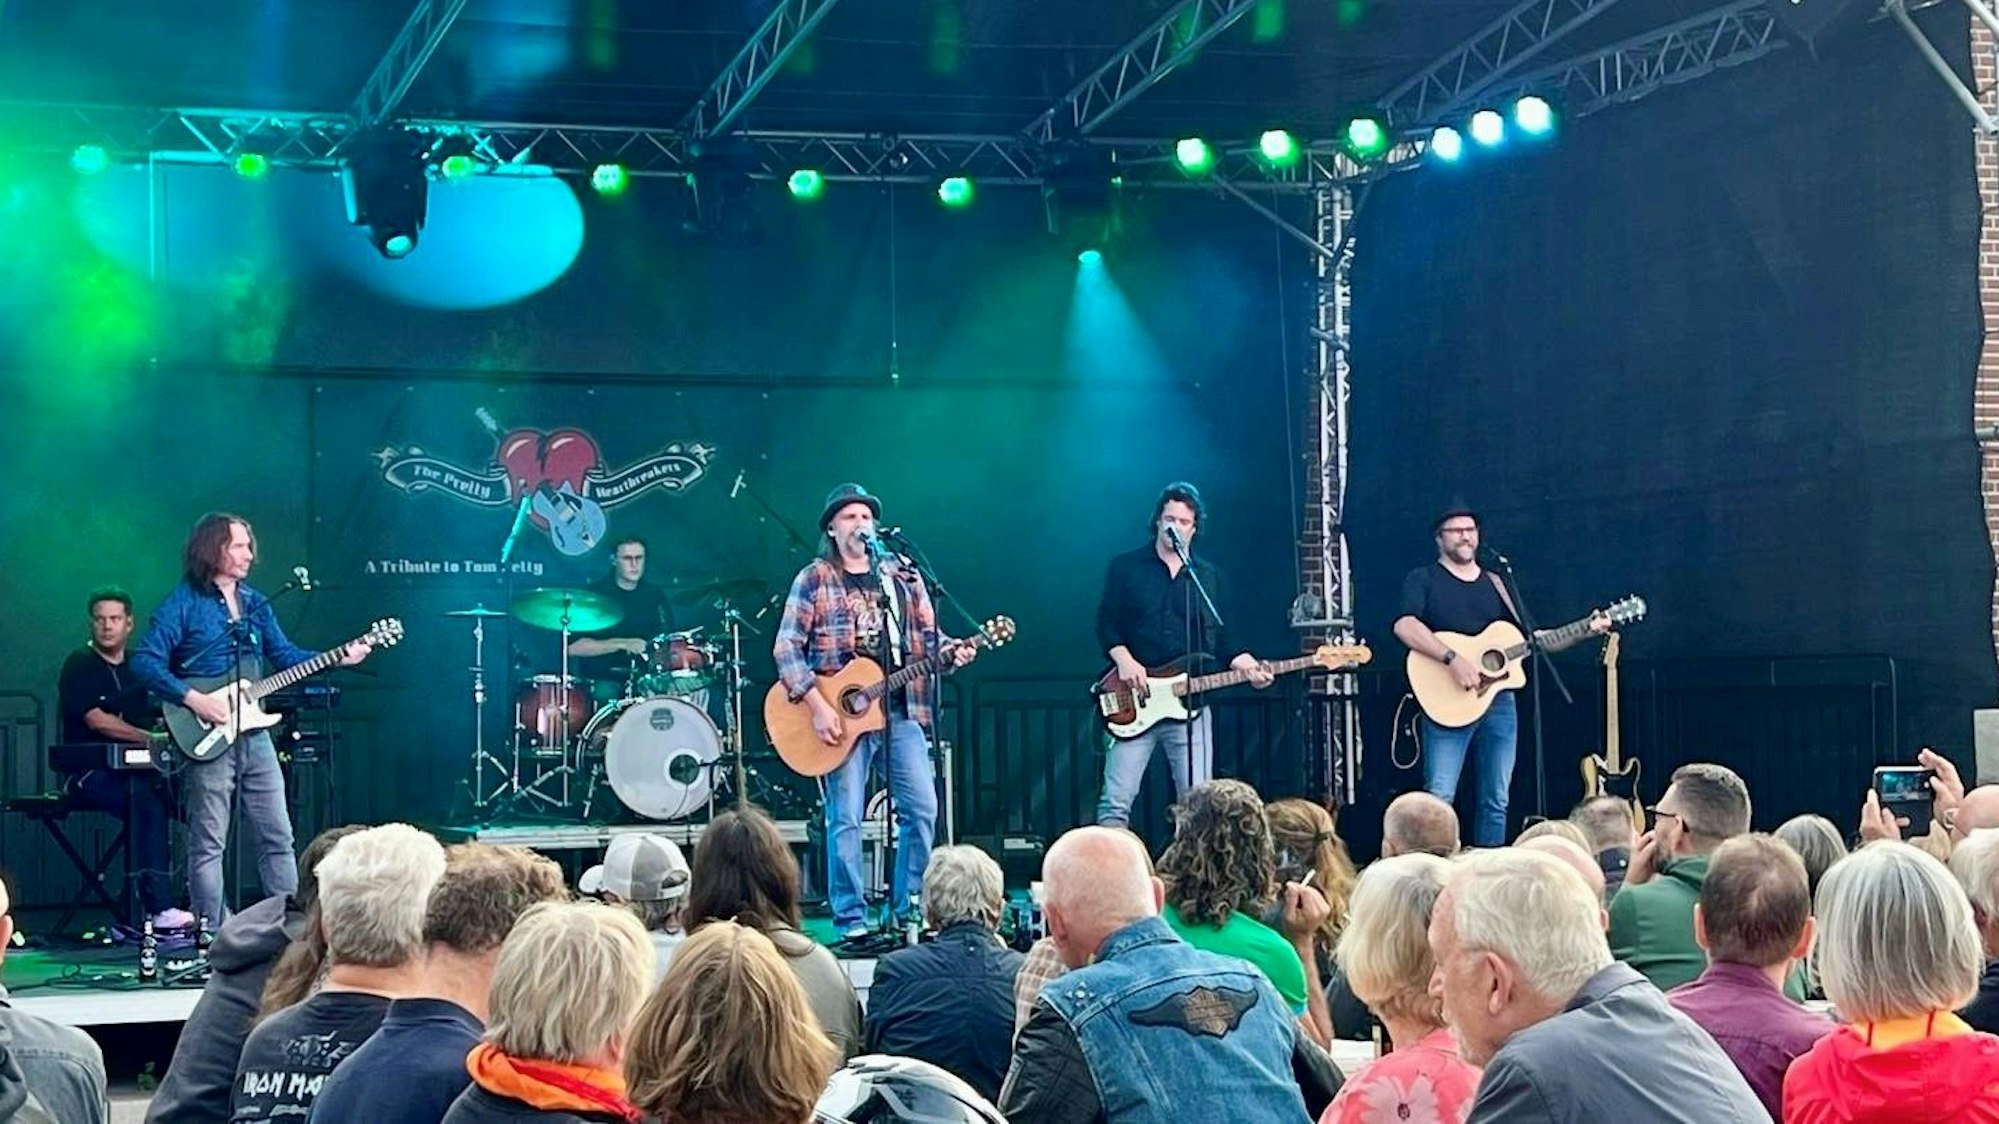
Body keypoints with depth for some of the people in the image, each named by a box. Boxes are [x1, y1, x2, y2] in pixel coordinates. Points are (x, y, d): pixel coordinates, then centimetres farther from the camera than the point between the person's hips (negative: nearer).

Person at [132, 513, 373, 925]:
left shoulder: (255, 604, 14)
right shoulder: (182, 604, -6)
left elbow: (285, 655, 15)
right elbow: (145, 662, -13)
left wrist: (338, 659, 2)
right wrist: (193, 698, -21)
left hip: (254, 734, 7)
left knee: (278, 838, 7)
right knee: (208, 844, -1)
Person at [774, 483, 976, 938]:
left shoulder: (904, 575, 12)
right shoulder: (814, 579, 0)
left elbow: (926, 637, 14)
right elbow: (787, 648, -5)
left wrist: (952, 652, -9)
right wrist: (817, 706, -14)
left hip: (901, 711, 4)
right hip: (841, 714, -4)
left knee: (923, 809, 0)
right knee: (845, 818, -4)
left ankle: (907, 911, 11)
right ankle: (851, 918, 4)